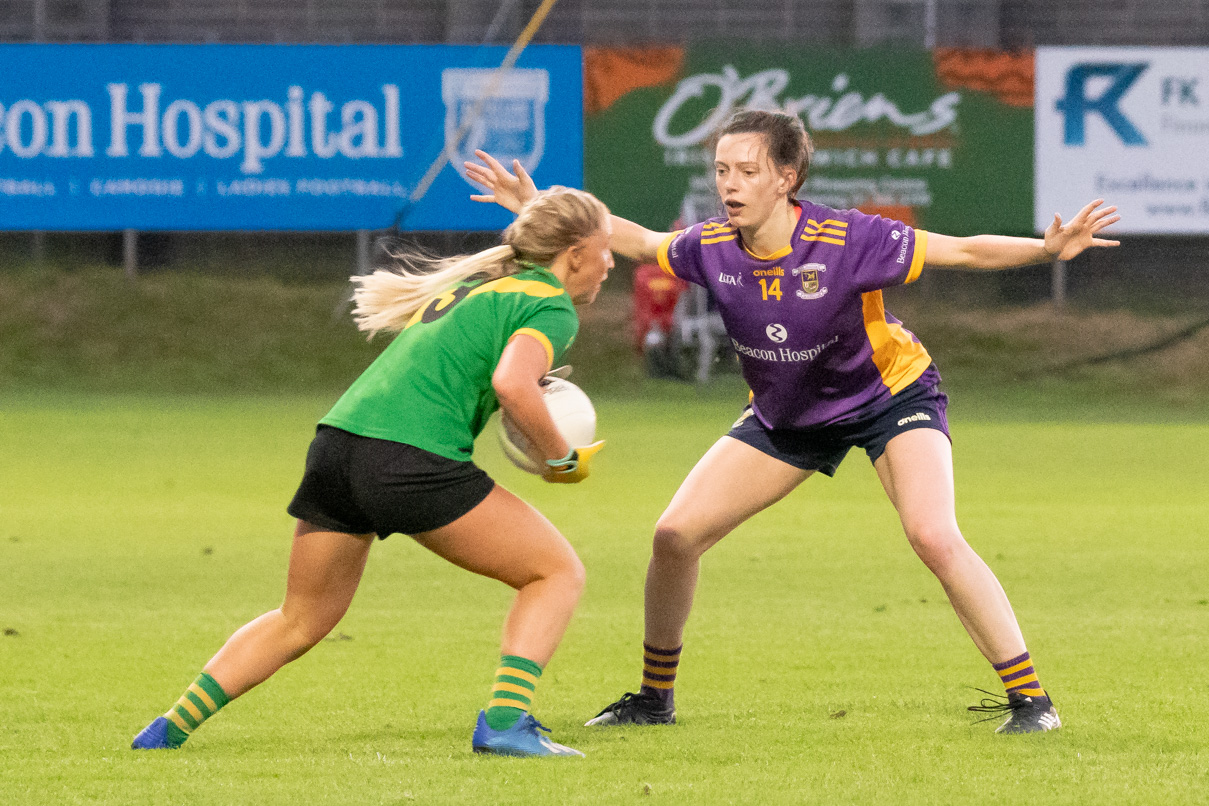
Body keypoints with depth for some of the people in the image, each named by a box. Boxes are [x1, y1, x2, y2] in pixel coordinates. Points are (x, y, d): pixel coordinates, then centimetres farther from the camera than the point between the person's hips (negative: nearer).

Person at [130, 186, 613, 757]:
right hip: (413, 458, -8)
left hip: (338, 438, 8)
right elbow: (512, 385, -17)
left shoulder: (471, 280, 26)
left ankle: (171, 727, 19)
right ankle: (504, 720, -10)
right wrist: (561, 461, -3)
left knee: (300, 621, 23)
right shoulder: (552, 306, 1)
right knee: (557, 572, 5)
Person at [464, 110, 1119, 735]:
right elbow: (640, 242, 4)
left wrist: (1048, 248, -41)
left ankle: (1029, 699, -18)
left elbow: (962, 251, -27)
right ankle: (654, 697, 18)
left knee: (934, 538, -27)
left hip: (891, 396, -5)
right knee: (675, 535, -4)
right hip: (785, 418, 5)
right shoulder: (711, 248, -17)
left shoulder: (845, 240, -30)